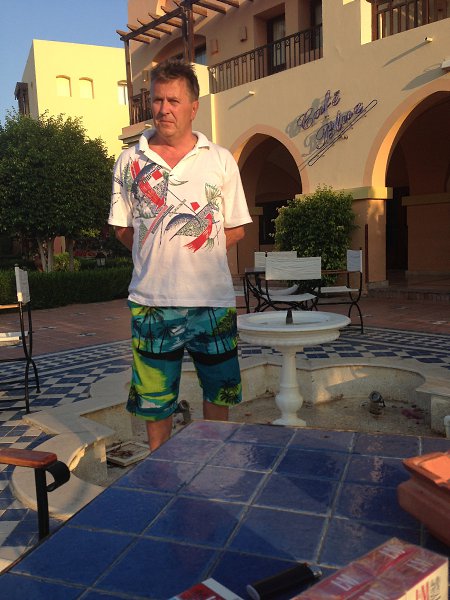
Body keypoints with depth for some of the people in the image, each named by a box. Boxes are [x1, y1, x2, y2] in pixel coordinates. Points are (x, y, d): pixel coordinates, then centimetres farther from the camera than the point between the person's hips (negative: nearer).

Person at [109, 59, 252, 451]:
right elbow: (122, 230, 10)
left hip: (213, 297, 0)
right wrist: (156, 255, 1)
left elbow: (236, 230, 5)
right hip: (151, 297, 0)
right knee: (154, 396, 10)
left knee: (218, 390, 14)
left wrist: (196, 252, -2)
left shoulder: (220, 160, 3)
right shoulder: (130, 161, 5)